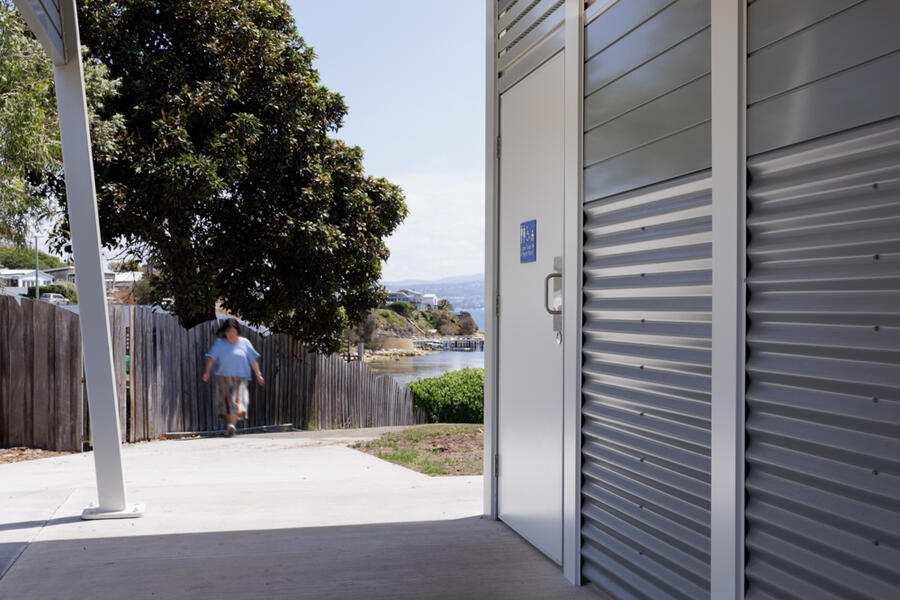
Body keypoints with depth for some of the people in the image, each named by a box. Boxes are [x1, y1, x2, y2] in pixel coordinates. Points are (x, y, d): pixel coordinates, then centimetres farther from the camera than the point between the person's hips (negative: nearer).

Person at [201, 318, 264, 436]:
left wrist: (258, 374, 3)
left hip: (240, 377, -1)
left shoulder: (244, 343, 5)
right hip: (223, 377, 1)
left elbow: (253, 360, 7)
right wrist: (207, 371, -20)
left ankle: (232, 425, -31)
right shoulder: (219, 343, 5)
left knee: (237, 400, -19)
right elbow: (211, 357, -6)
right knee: (226, 403, 1)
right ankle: (232, 427, 13)